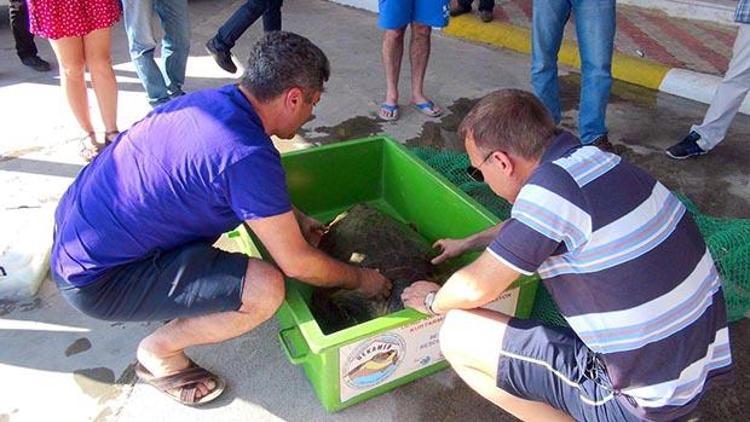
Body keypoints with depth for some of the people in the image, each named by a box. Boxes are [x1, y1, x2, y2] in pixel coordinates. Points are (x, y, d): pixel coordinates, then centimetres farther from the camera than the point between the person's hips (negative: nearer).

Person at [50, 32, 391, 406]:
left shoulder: (213, 99, -1)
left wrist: (295, 219, 17)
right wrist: (360, 279, 0)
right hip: (96, 278, -9)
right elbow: (298, 264, -18)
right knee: (265, 289, -21)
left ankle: (165, 299, 20)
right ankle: (159, 352, 4)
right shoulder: (248, 156, -27)